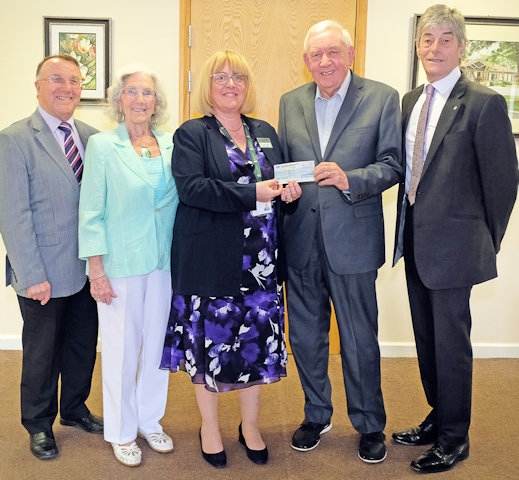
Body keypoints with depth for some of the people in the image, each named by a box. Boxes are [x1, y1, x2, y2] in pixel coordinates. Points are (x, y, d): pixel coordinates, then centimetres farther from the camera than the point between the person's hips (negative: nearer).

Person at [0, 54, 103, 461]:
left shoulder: (92, 136, 5)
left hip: (87, 270, 5)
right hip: (44, 275, -5)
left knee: (84, 344, 18)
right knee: (42, 351, 12)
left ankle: (75, 408, 42)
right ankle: (39, 424, 34)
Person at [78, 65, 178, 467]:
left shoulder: (172, 145, 4)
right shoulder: (102, 146, -5)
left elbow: (180, 202, 9)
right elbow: (91, 213, -6)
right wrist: (96, 271, -10)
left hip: (164, 263, 4)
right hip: (120, 265, -3)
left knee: (157, 343, 13)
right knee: (122, 348, 7)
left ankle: (150, 421, 33)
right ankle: (122, 432, 26)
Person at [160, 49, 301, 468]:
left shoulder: (265, 132, 14)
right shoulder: (192, 134, -2)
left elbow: (279, 184, 19)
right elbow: (192, 187, -17)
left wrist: (288, 192, -5)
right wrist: (251, 194, -24)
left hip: (259, 260, 4)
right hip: (211, 259, -4)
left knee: (256, 339, 10)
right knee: (211, 339, 7)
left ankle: (250, 425, 31)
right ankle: (210, 426, 29)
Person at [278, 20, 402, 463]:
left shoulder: (382, 98, -2)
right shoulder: (291, 102, 9)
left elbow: (393, 165, -6)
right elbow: (282, 164, 13)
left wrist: (349, 179, -22)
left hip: (352, 239, -4)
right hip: (301, 240, 4)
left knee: (360, 340, 7)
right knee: (305, 336, 15)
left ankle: (370, 425, 29)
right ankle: (317, 415, 36)